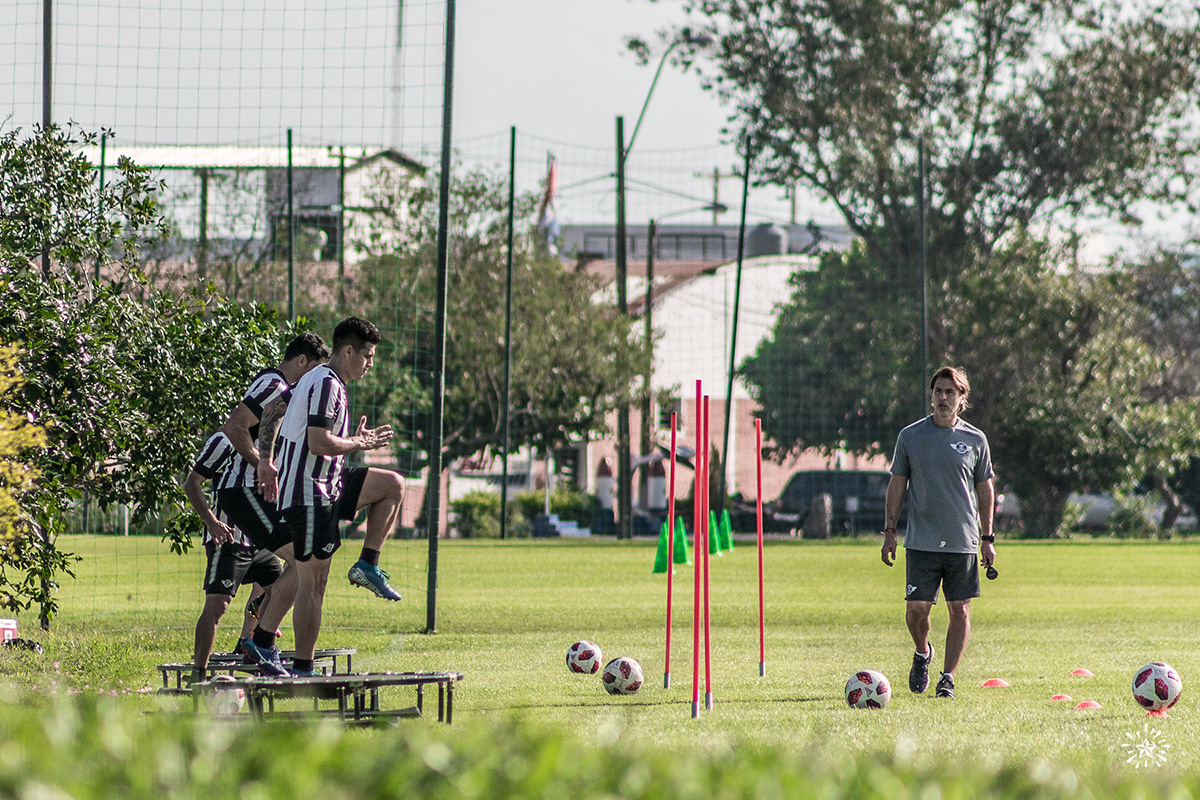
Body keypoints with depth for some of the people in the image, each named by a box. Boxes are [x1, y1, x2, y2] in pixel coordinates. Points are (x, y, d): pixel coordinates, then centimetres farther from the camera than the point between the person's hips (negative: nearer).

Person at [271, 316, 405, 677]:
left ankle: (367, 566, 8)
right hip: (311, 494, -10)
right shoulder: (326, 384, -15)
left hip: (328, 485, 10)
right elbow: (318, 443, -25)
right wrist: (359, 444, -10)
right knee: (312, 581, -8)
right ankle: (302, 668, -6)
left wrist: (355, 439, 13)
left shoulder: (322, 382, 18)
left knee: (392, 485, 12)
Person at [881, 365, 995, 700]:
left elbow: (984, 489, 12)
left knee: (960, 610, -1)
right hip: (921, 542, -1)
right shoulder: (911, 436, 4)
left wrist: (987, 538, 9)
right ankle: (922, 653, 23)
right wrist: (889, 531, 3)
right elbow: (897, 484, 9)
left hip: (963, 543, 1)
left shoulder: (975, 440, 5)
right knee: (917, 608, -7)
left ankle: (948, 677, 9)